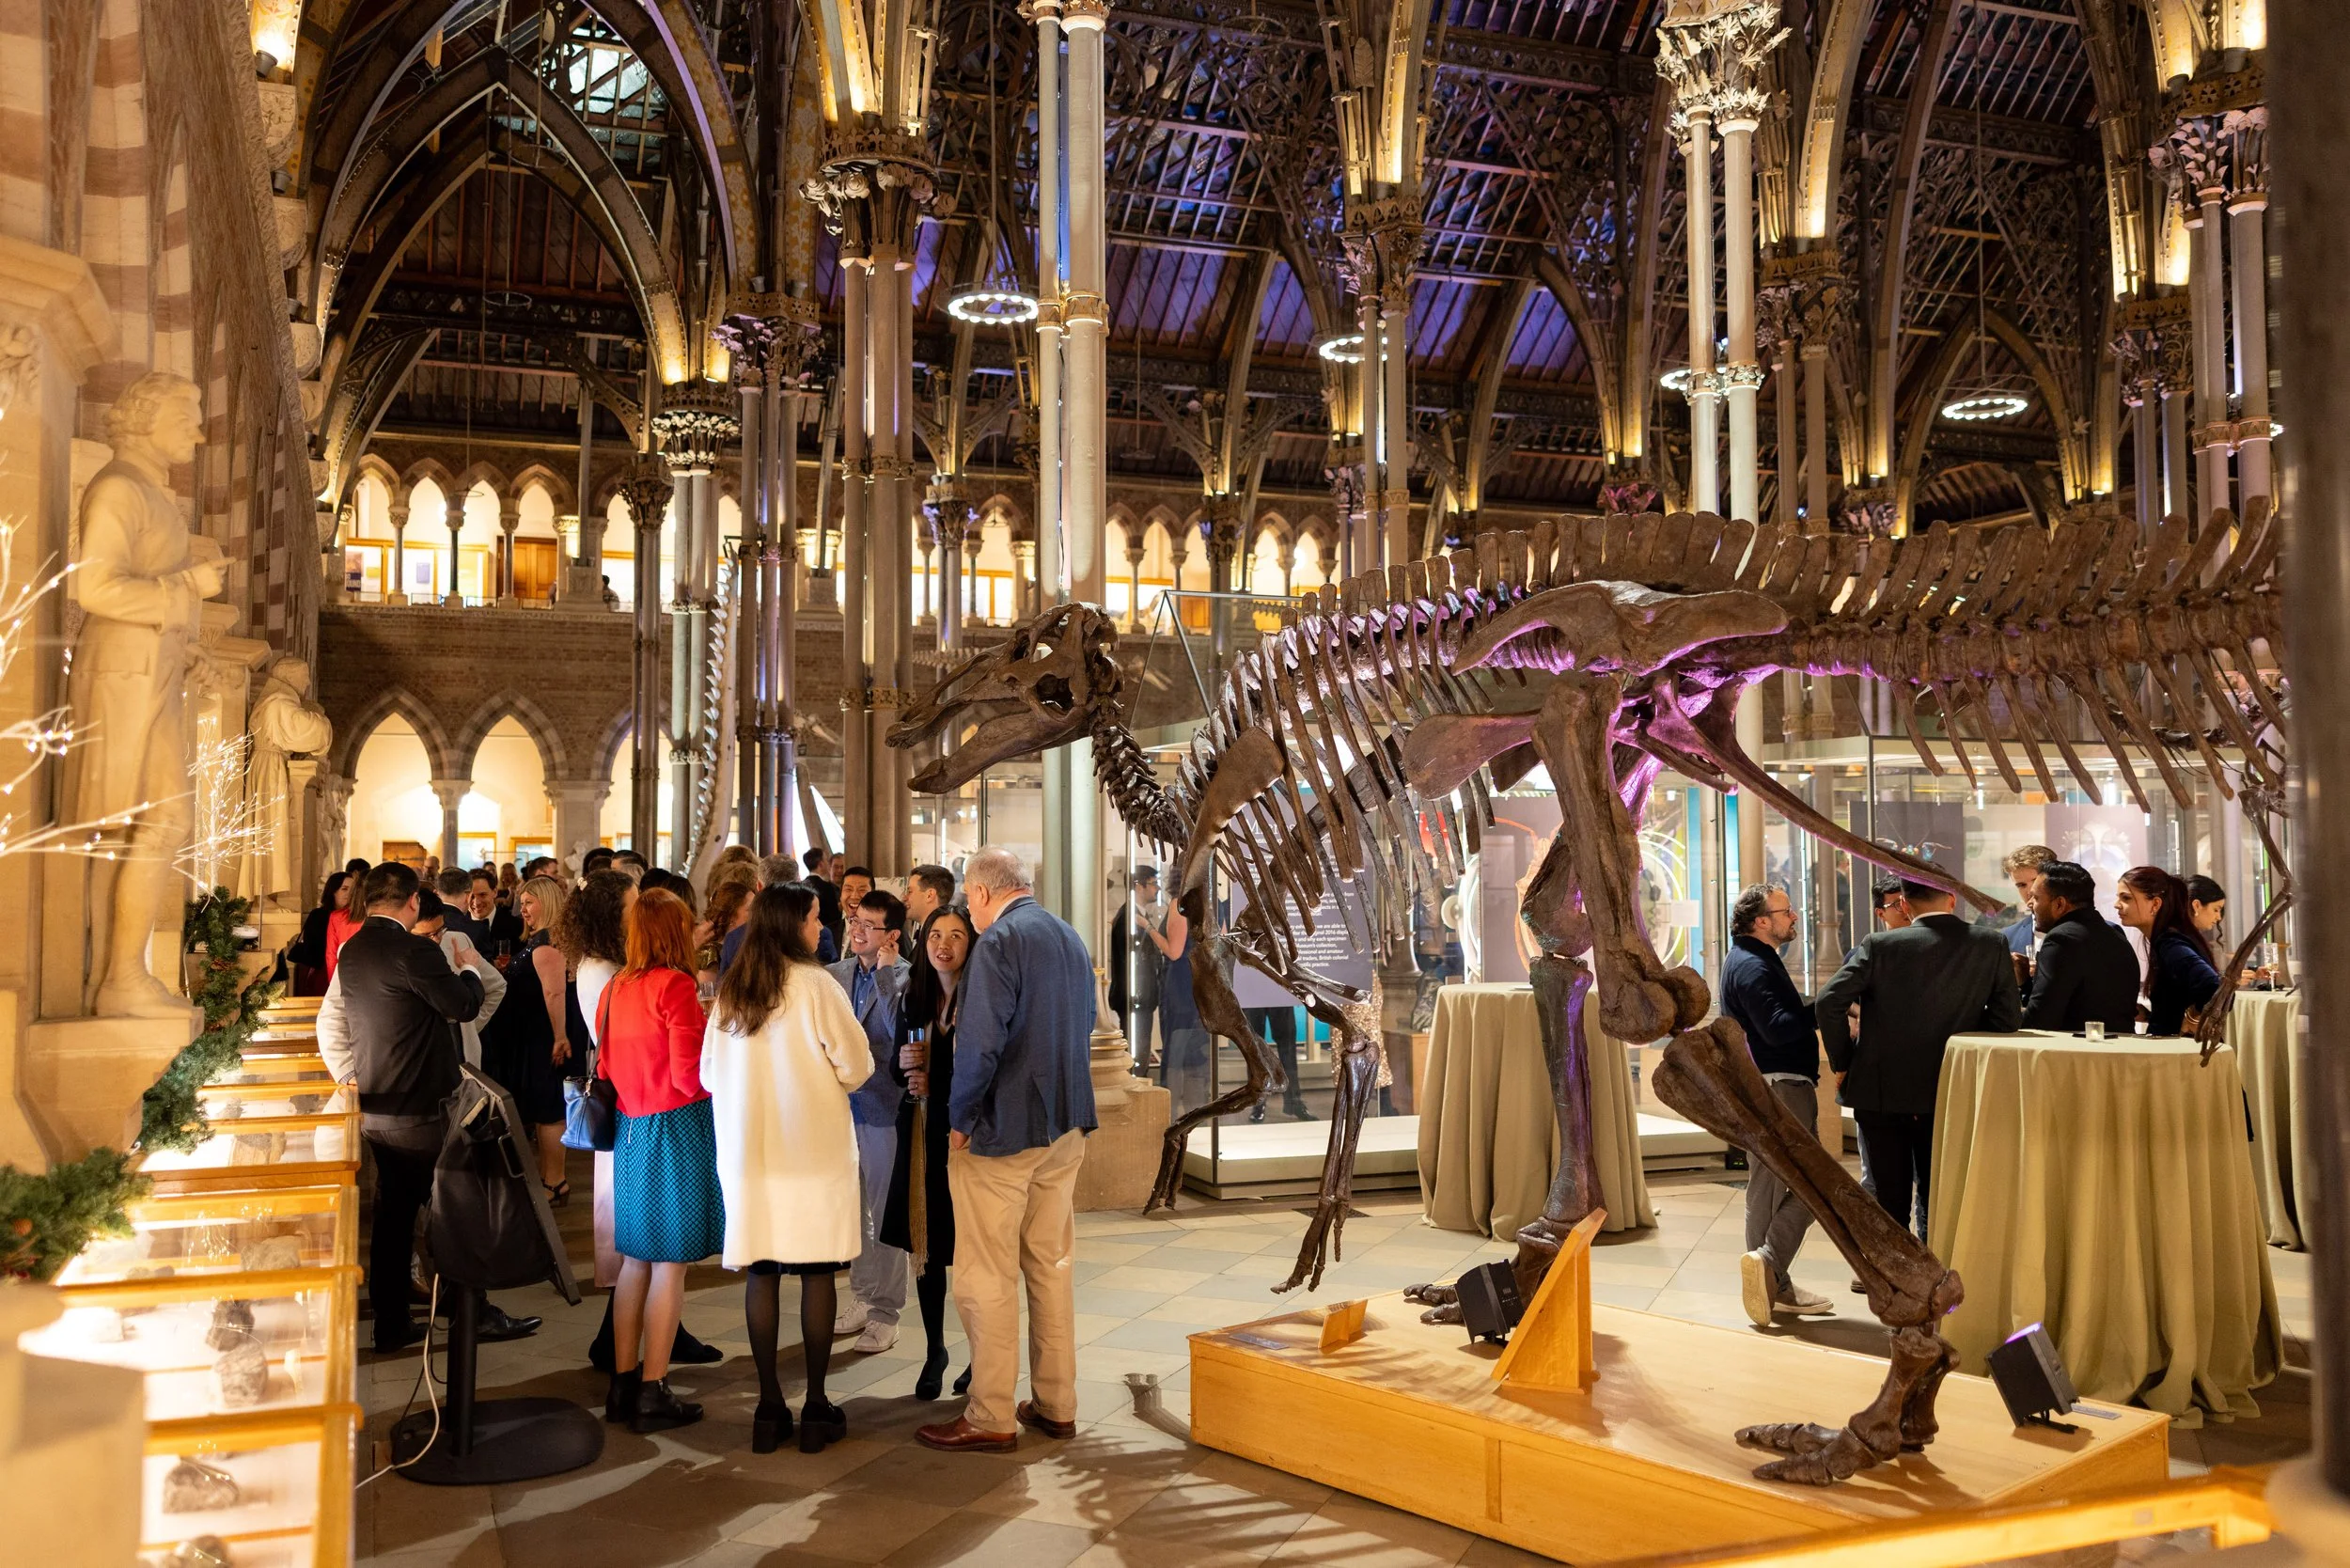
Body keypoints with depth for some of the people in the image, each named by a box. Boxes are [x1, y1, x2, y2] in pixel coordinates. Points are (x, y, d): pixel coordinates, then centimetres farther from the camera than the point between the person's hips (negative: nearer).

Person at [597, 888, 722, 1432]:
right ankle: (653, 1393, 3)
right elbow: (691, 1075, -16)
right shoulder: (675, 986, -14)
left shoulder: (615, 989, 7)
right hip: (677, 1130, -7)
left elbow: (607, 1066, 14)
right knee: (671, 1262, 0)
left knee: (635, 1259, 14)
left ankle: (622, 1385, 21)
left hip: (630, 1131, 7)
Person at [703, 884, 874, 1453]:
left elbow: (710, 1074, 11)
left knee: (761, 1273, 7)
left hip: (748, 1150, 4)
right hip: (813, 1147, -4)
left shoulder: (729, 992, 4)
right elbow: (856, 1066, -8)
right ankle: (816, 1407, 8)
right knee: (817, 1272, 3)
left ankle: (769, 1406, 12)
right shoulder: (815, 985, -11)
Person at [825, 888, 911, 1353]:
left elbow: (901, 1030, -24)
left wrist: (886, 972, -21)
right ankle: (861, 1295, 29)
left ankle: (884, 1312, 13)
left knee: (885, 1211, 4)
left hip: (884, 1106, -5)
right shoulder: (835, 974, 8)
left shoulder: (906, 978, -10)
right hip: (844, 1103, 6)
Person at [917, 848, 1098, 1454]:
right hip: (1067, 1127, 8)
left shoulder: (999, 941, -14)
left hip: (1004, 1130, -8)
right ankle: (1056, 1404, 22)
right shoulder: (1070, 938, 12)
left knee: (987, 1275, 0)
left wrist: (959, 1118, -11)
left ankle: (991, 1417, 6)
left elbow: (981, 1042, -22)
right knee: (1053, 1264, 15)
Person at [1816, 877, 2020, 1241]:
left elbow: (1829, 1002, -16)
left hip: (1882, 1092, -2)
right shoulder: (1993, 944, -4)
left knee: (1891, 1200, 8)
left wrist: (1842, 1063, -3)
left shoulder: (1879, 945, -11)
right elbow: (2007, 1017, -3)